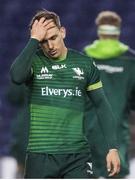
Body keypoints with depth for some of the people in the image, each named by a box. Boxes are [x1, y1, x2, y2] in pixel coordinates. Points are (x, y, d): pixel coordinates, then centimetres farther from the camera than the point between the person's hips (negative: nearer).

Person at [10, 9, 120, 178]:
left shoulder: (84, 63, 7)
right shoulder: (33, 61, -1)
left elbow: (102, 106, 11)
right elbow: (16, 76, -25)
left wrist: (112, 147, 4)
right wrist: (34, 39, -18)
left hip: (77, 154, 1)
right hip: (41, 154, -1)